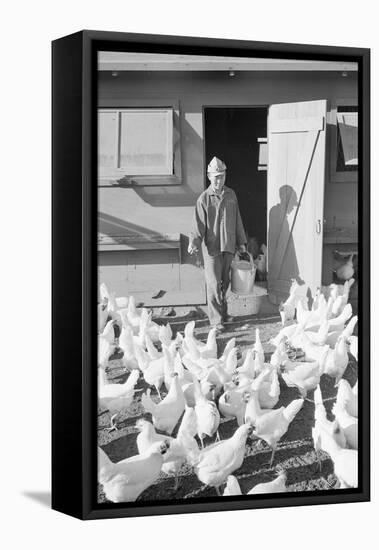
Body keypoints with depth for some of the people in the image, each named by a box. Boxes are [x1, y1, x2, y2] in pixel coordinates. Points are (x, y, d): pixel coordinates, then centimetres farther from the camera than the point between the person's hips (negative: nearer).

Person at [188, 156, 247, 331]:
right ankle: (216, 319, -2)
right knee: (214, 284, -6)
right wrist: (194, 242, -23)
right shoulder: (204, 198, -5)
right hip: (212, 247, -5)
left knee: (225, 282, 12)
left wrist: (241, 242, 19)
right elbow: (199, 224, -9)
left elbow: (237, 220, 17)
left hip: (228, 246, 5)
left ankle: (223, 312, 25)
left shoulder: (231, 195, 10)